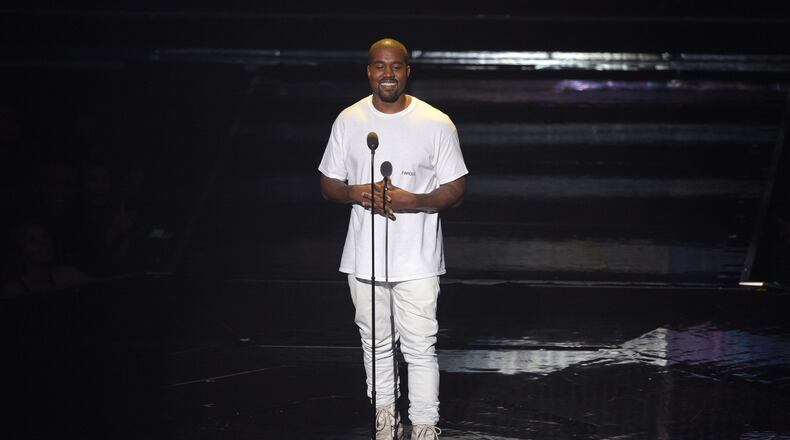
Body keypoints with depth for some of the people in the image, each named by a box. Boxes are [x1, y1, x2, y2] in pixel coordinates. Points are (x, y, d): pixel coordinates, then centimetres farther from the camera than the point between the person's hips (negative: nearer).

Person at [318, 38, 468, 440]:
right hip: (364, 254, 3)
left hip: (416, 259, -3)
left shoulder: (436, 124, -6)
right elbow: (328, 184, 8)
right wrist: (355, 193, -14)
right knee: (376, 344, 14)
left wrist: (413, 201, -21)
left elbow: (456, 191, -4)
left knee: (420, 349, -3)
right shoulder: (348, 121, 2)